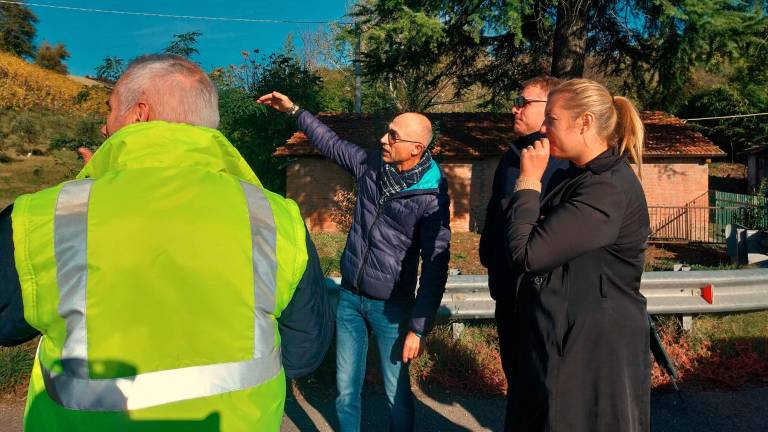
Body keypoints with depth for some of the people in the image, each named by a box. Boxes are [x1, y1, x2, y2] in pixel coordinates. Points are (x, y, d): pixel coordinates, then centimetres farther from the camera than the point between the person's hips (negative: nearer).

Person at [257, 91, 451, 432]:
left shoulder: (430, 197, -17)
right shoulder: (372, 164, -2)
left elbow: (435, 266, -14)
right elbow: (331, 143, 16)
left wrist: (419, 327, -14)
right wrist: (294, 110, 17)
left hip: (390, 306, -5)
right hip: (349, 296, 5)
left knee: (396, 393, 6)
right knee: (346, 390, 13)